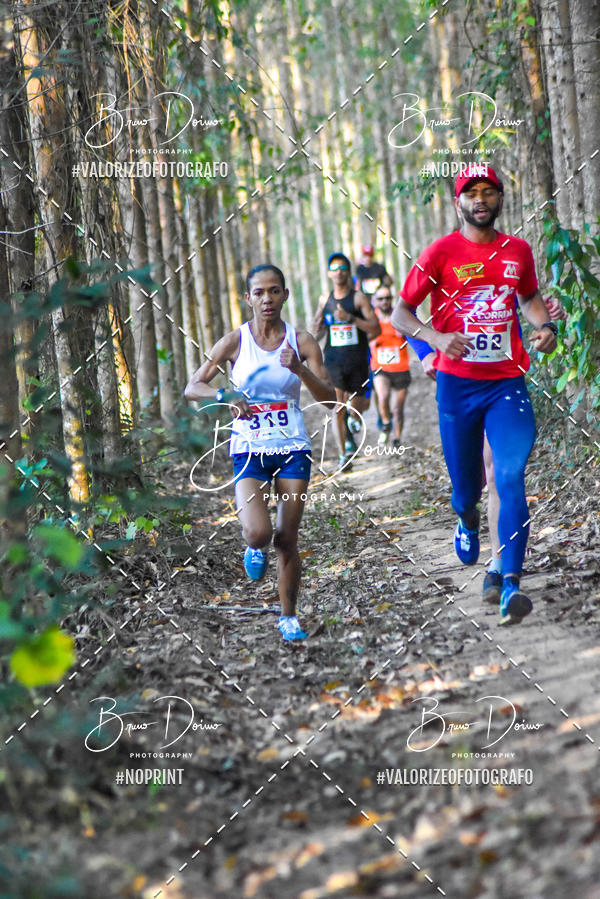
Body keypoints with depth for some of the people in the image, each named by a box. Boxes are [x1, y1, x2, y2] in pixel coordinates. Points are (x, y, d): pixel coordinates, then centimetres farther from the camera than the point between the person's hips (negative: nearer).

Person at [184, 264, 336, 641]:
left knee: (288, 540, 5)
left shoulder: (302, 341, 0)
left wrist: (300, 369, -20)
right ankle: (255, 550, 17)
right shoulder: (235, 342, -2)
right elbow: (192, 388, -2)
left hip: (293, 448, 1)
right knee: (259, 532, -20)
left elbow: (329, 398, -3)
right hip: (250, 450, -1)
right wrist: (225, 395, -21)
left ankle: (289, 616, 22)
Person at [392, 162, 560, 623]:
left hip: (507, 383, 1)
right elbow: (399, 314, -1)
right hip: (458, 383, -1)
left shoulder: (518, 251, 8)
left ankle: (511, 581, -19)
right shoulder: (441, 253, -2)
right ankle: (468, 522, 46)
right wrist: (436, 337, -19)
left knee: (511, 477, -16)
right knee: (466, 488, 8)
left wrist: (546, 326, 6)